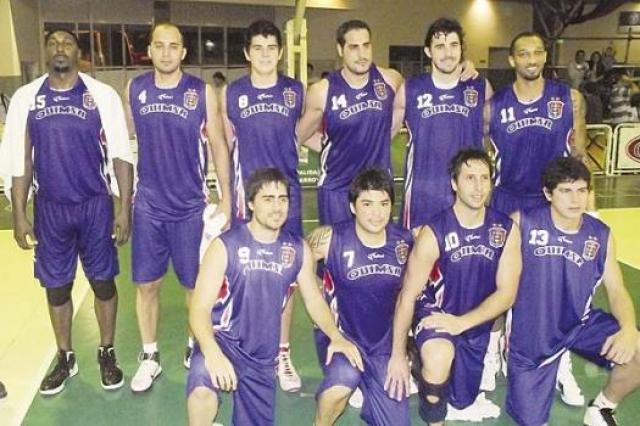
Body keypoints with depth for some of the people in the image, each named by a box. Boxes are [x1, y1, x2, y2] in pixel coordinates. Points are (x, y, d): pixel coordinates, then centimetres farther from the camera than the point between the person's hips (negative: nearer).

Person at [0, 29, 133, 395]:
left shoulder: (102, 95, -4)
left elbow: (121, 154, -4)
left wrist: (125, 208, -8)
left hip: (96, 204, -2)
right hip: (49, 208, 2)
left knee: (103, 281, 7)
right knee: (56, 286, 11)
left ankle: (107, 354, 26)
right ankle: (65, 358, 29)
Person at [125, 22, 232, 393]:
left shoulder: (202, 92, -7)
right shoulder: (134, 89, 1)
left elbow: (218, 145, -2)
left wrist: (226, 197, -2)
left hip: (191, 205, -2)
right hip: (148, 205, 2)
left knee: (197, 284, 9)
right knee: (146, 284, 8)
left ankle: (195, 349, 31)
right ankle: (150, 358, 26)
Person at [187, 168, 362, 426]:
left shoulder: (298, 250, 0)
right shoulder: (226, 246, -13)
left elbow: (313, 299, 9)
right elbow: (199, 308, -16)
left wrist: (336, 336, -10)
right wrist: (212, 352, -35)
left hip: (262, 357, 5)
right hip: (222, 341, -4)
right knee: (202, 391, -36)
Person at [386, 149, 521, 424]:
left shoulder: (506, 229, -11)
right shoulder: (434, 233, -21)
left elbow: (507, 294, -11)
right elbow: (408, 296, -15)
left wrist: (462, 322, -26)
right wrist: (398, 355, -13)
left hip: (476, 324, 4)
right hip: (435, 313, -4)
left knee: (462, 404, 19)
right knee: (439, 357, -39)